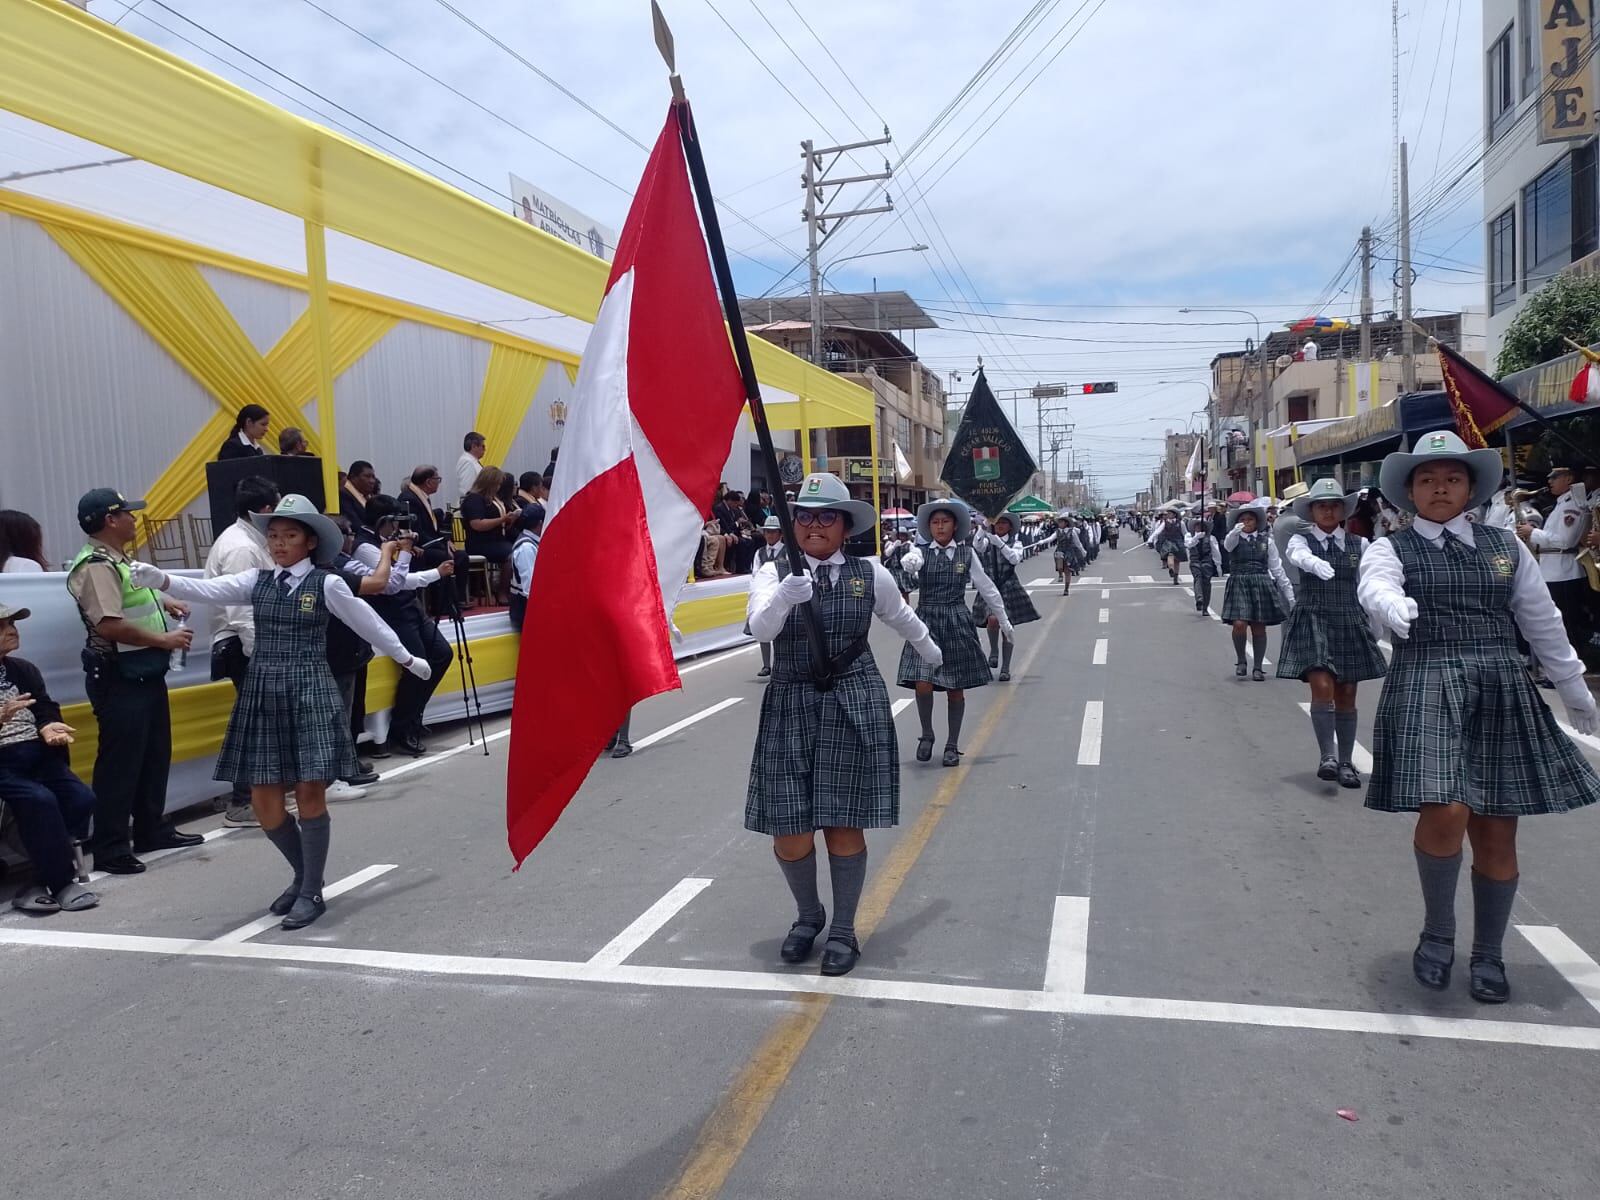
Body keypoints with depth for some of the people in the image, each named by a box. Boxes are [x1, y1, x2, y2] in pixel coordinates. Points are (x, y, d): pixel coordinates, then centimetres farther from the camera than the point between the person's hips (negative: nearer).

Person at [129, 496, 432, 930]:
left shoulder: (327, 584, -2)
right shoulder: (257, 581, 8)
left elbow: (367, 623, 7)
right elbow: (208, 591, -6)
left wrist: (407, 659, 16)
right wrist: (160, 580, -25)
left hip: (310, 691, -4)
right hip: (263, 692, 4)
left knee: (310, 792, -4)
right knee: (263, 799, 4)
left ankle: (312, 892, 11)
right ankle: (304, 875, 27)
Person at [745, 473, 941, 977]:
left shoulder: (870, 574, 2)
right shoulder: (773, 573, -2)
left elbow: (902, 618, 22)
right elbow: (760, 628, -20)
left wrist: (930, 652, 38)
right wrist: (783, 598, -41)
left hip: (855, 705, 0)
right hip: (790, 707, 0)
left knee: (843, 824, 2)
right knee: (788, 830, 3)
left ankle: (843, 930, 22)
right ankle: (808, 915, 31)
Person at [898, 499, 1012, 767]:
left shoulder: (967, 554, 4)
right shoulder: (921, 552, 1)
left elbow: (987, 588, 10)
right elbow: (909, 563, -23)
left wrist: (1004, 621, 15)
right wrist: (909, 563, -48)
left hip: (957, 622, 1)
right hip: (926, 621, -1)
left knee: (956, 689, 5)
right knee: (923, 685, -12)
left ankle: (952, 745, 21)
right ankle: (927, 734, 15)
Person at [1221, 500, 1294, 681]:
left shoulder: (1266, 541, 8)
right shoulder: (1235, 539, 4)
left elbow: (1277, 569, 10)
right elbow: (1228, 544, -23)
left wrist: (1289, 593, 8)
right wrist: (1236, 531, -44)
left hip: (1262, 584, 2)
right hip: (1239, 584, -1)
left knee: (1259, 627, 4)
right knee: (1239, 624, -15)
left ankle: (1258, 667, 17)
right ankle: (1241, 661, 8)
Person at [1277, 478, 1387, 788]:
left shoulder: (1358, 544, 7)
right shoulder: (1301, 540, -2)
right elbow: (1300, 556, -25)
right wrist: (1317, 564, -47)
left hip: (1351, 623, 3)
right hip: (1313, 620, -3)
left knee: (1346, 695, 7)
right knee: (1322, 688, -16)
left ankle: (1346, 762, 18)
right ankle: (1327, 756, -8)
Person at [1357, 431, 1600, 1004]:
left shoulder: (1505, 546, 12)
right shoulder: (1391, 548, 2)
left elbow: (1542, 620, 19)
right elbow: (1375, 585, -21)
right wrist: (1393, 605, -44)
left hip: (1501, 691, 4)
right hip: (1426, 687, -3)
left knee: (1496, 832, 6)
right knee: (1444, 815, -18)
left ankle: (1488, 954, 25)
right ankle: (1437, 931, 9)